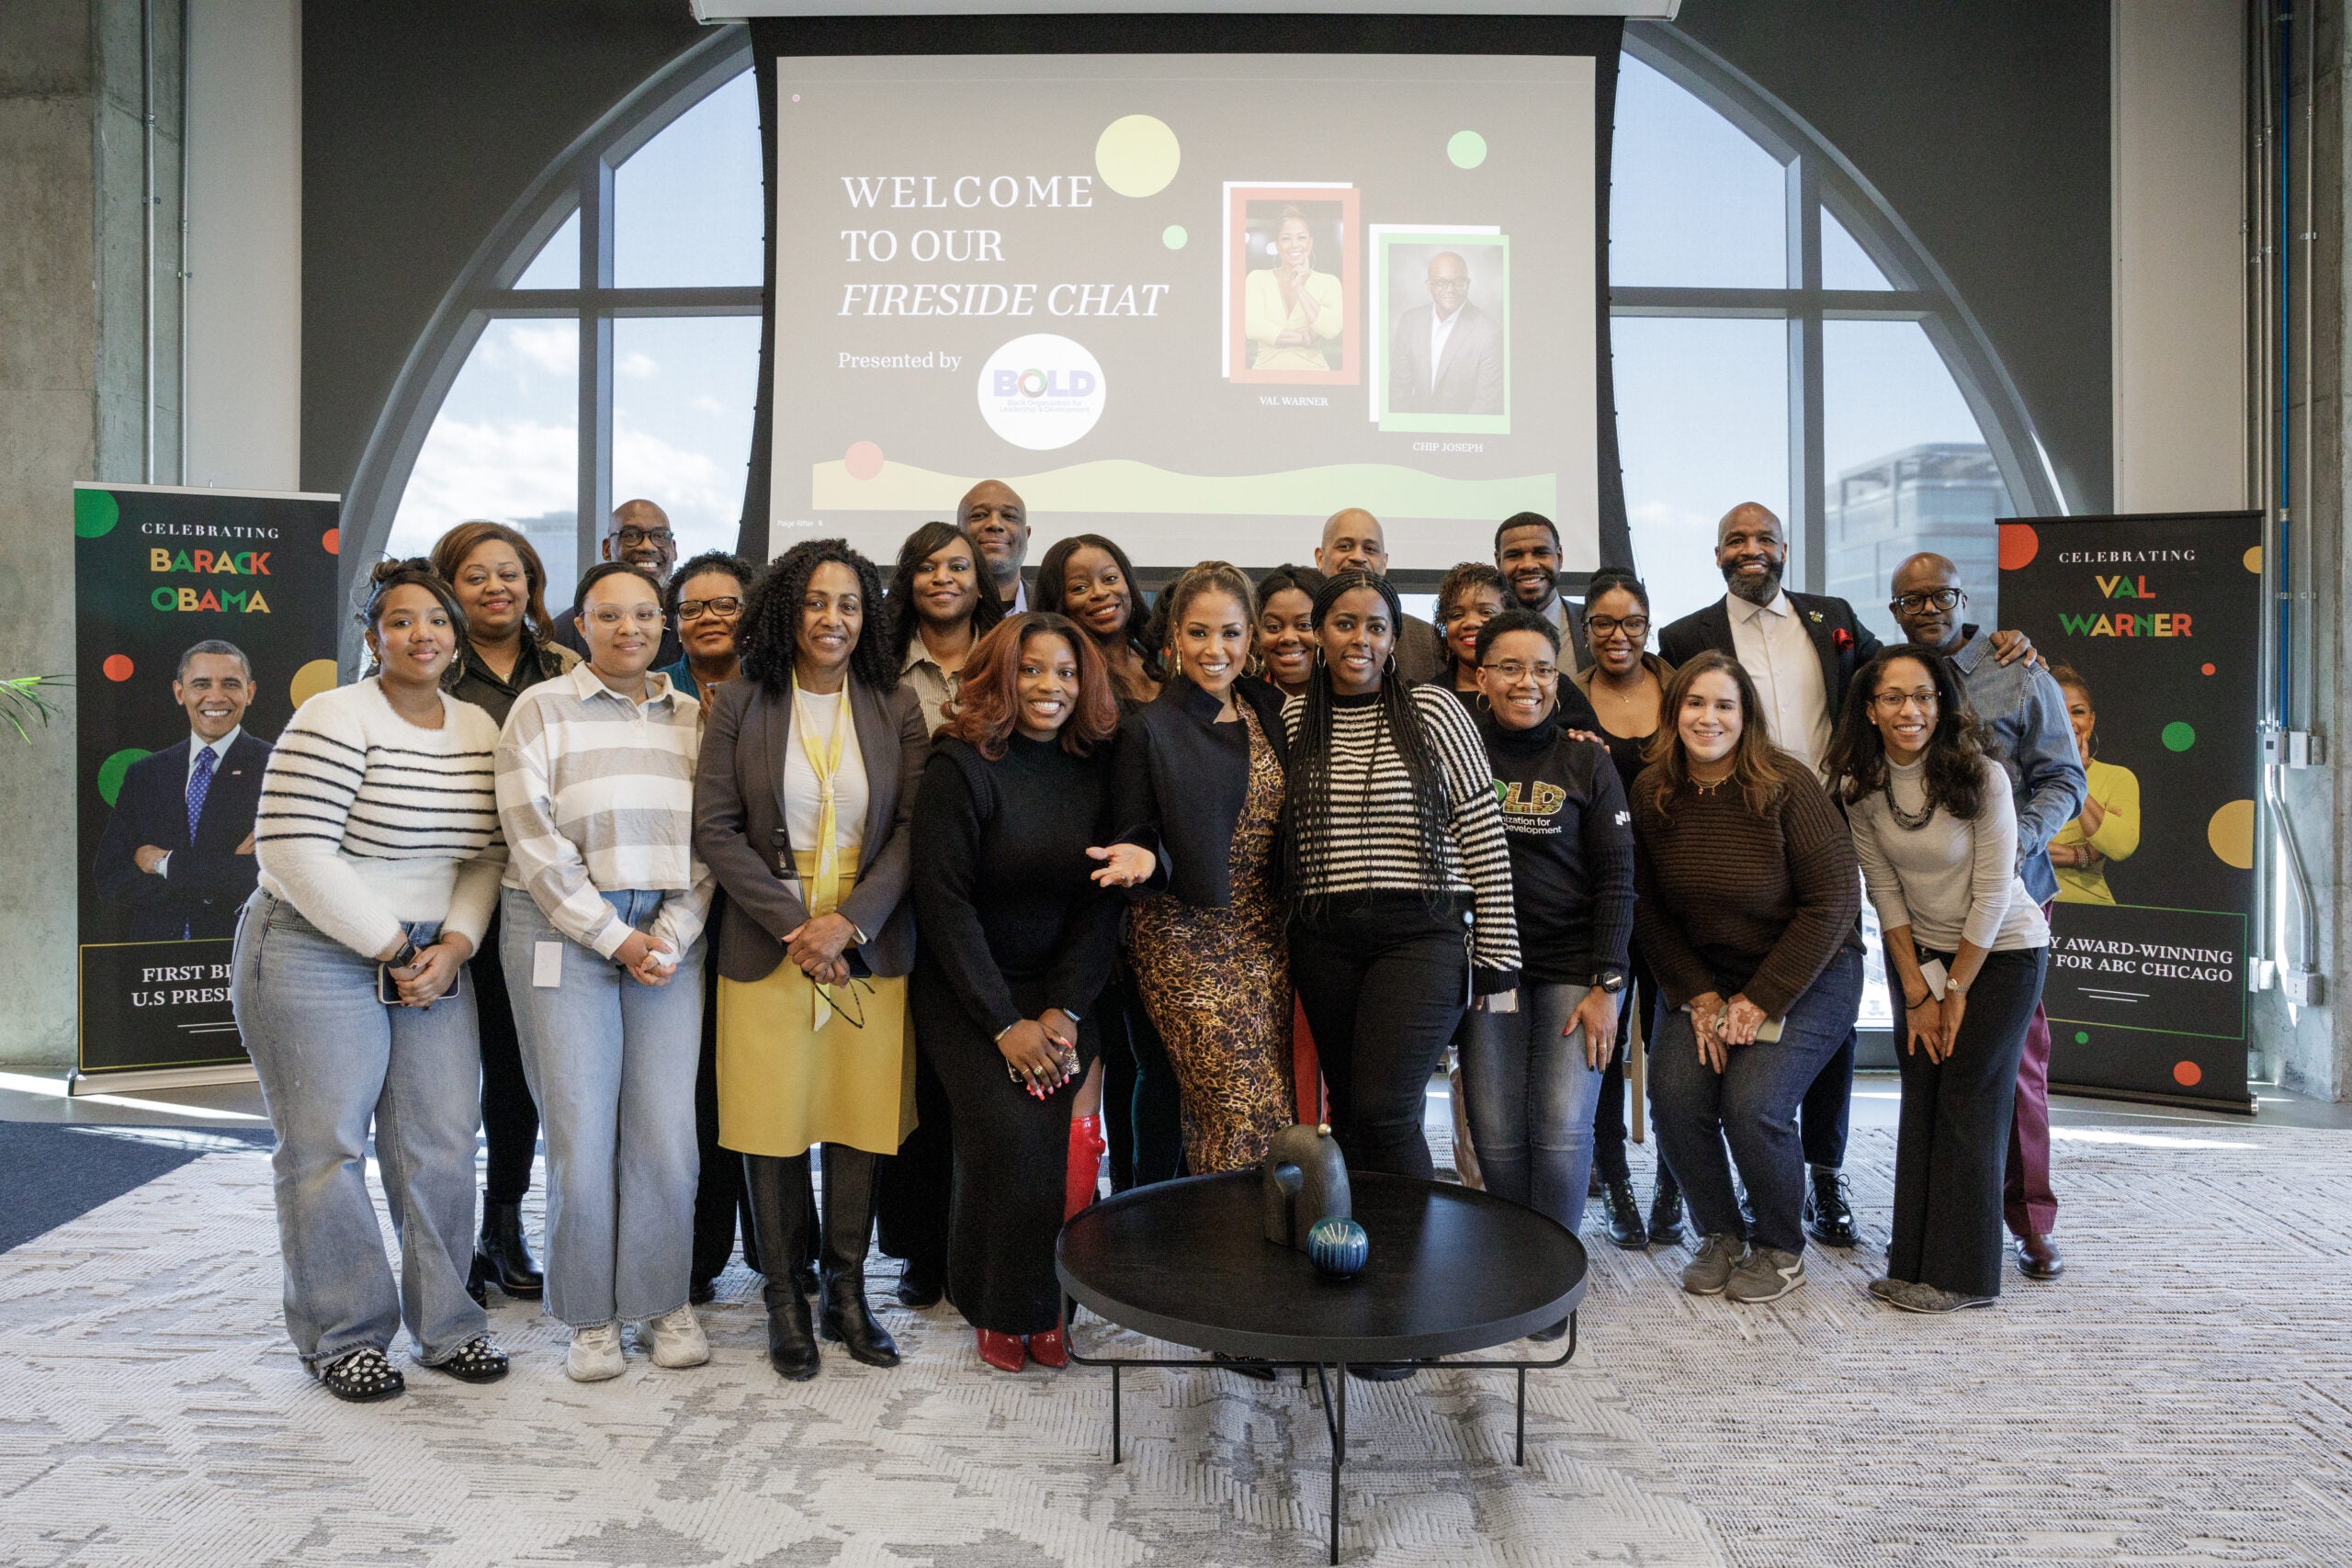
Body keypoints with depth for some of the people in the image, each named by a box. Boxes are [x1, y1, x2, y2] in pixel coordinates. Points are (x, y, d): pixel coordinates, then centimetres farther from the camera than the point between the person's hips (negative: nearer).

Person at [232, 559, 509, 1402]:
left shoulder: (480, 730, 8)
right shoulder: (335, 719, -11)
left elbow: (487, 852, 9)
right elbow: (294, 851, -17)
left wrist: (453, 943, -6)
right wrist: (390, 947, -12)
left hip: (432, 961, 5)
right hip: (317, 956, -5)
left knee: (441, 1147, 5)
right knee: (327, 1146, 1)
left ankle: (444, 1323, 18)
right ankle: (343, 1336, 15)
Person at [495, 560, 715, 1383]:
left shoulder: (692, 717, 11)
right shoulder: (542, 708, 2)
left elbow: (707, 841, 7)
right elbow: (534, 838, -6)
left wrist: (669, 938, -5)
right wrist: (614, 938, -9)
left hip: (669, 939, 3)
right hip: (563, 935, -2)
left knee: (666, 1131, 1)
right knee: (580, 1133, -1)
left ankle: (662, 1302, 19)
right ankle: (590, 1317, 16)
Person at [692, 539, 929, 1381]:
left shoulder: (897, 708, 5)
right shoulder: (740, 704, 2)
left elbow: (914, 828, 0)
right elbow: (716, 828, -3)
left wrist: (850, 921, -12)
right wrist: (794, 925, -12)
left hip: (870, 949, 1)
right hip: (766, 948, -1)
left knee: (859, 1120, 6)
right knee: (773, 1124, 4)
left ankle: (846, 1291, 21)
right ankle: (784, 1297, 19)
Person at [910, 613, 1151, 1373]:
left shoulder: (1095, 768, 1)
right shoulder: (959, 766, -10)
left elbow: (1103, 903, 1)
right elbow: (943, 900, -12)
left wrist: (1065, 1011, -10)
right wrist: (1005, 1024, -15)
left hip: (1063, 991, 3)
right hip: (966, 992, -3)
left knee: (1068, 1136, -12)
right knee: (1012, 1131, -18)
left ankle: (1043, 1301, 10)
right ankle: (1002, 1309, 5)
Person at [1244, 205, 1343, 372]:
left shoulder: (1328, 283, 10)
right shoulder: (1258, 279, 10)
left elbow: (1331, 330, -6)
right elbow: (1253, 327, -6)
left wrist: (1298, 288, -3)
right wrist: (1306, 338, -7)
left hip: (1312, 375, 2)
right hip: (1268, 368, -2)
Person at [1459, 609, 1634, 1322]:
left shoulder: (1586, 761, 3)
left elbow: (1615, 876, 2)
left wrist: (1605, 984, -5)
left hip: (1574, 966, 0)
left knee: (1563, 1128, -8)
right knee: (1496, 1135, -2)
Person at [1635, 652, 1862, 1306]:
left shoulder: (1787, 786, -15)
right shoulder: (1651, 793, -4)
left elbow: (1833, 900, -15)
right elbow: (1647, 910, 1)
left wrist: (1760, 1001, -16)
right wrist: (1699, 995, -8)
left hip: (1807, 977, -3)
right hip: (1705, 978, 4)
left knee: (1753, 1104, -21)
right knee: (1674, 1094, -17)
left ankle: (1782, 1249, 7)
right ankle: (1719, 1235, 9)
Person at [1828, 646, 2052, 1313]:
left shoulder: (1980, 777, -20)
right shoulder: (1860, 786, -7)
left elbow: (1992, 893, -16)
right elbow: (1885, 892, -3)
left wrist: (1956, 991, -11)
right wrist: (1917, 992, -4)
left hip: (2001, 952, -4)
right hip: (1921, 955, 4)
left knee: (1968, 1098, -5)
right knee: (1920, 1098, 5)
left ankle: (1963, 1275, 4)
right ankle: (1915, 1263, 13)